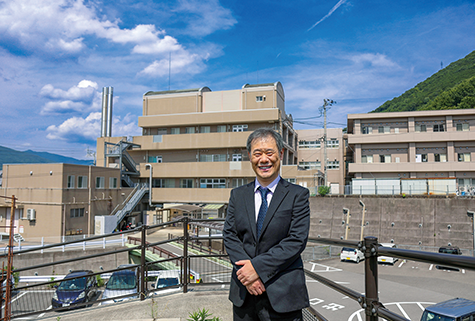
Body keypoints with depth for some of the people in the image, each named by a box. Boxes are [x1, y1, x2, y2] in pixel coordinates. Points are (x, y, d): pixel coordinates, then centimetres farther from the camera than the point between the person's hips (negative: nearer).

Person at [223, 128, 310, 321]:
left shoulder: (298, 195, -2)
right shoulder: (237, 195, 9)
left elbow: (297, 240, -10)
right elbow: (229, 235, 2)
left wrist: (258, 266, -16)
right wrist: (247, 272, -12)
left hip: (282, 293, -3)